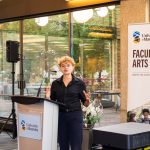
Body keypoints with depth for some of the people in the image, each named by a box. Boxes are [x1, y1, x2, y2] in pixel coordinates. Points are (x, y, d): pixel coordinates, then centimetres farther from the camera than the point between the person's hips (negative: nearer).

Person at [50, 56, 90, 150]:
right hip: (60, 116, 2)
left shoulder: (79, 83, 1)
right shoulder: (55, 84, 7)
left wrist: (87, 100, -17)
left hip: (75, 116, -2)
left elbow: (85, 104, 4)